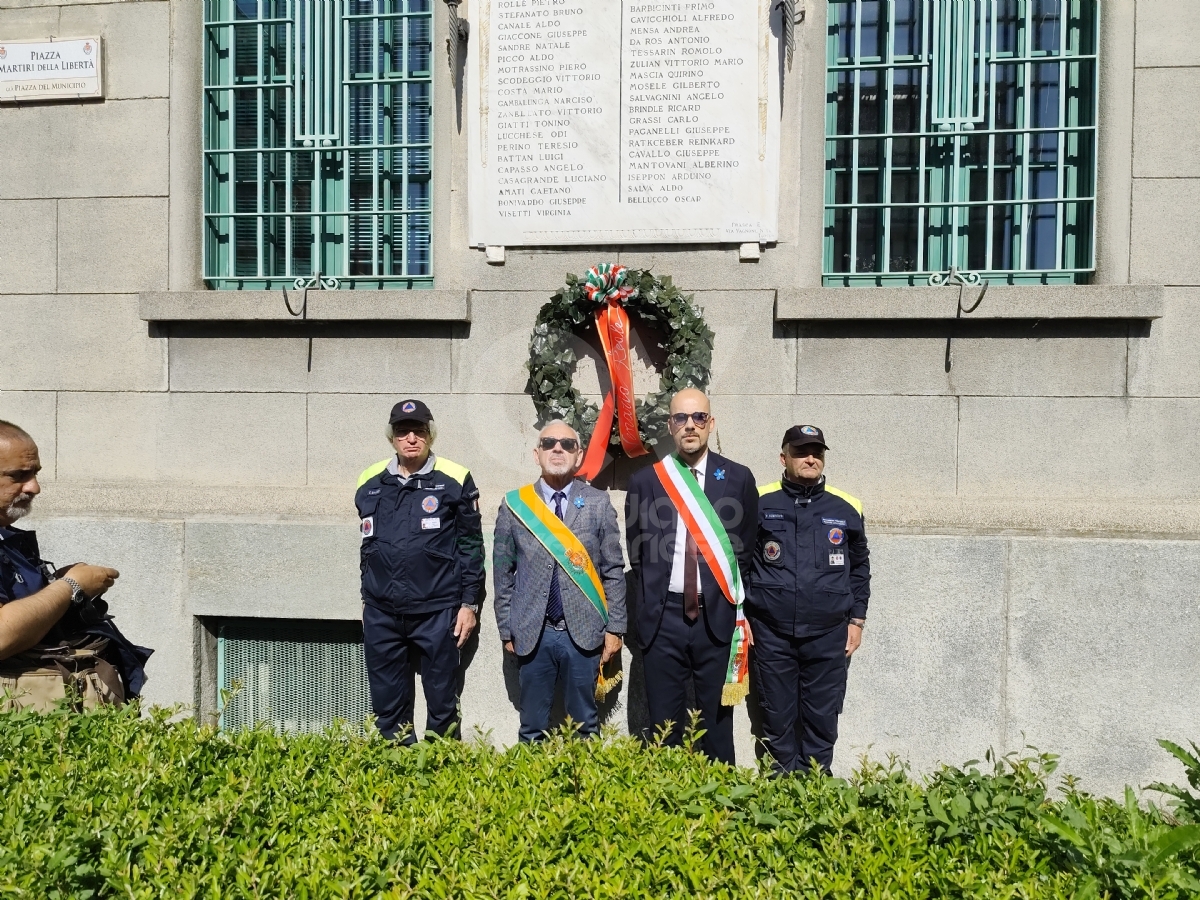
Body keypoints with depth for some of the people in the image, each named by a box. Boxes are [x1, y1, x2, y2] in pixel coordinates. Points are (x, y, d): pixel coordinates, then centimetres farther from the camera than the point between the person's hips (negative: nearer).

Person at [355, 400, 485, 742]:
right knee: (386, 704, 12)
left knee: (441, 700, 7)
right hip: (382, 614, 4)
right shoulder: (370, 482, 9)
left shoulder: (454, 480, -3)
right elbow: (367, 545, 18)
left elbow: (471, 545, -1)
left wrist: (469, 603, -3)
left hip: (437, 611, -3)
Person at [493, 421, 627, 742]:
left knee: (585, 726, 12)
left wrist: (615, 628, 0)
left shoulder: (598, 504, 1)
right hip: (532, 633, 0)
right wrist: (507, 630, 5)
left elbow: (613, 570, 2)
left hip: (583, 632, 0)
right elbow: (503, 574, 5)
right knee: (532, 729, 11)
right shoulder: (514, 505, 1)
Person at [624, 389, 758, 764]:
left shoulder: (738, 478, 2)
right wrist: (648, 604, 6)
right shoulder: (645, 481, 3)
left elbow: (746, 550, 8)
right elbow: (637, 553, 10)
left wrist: (730, 600, 4)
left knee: (717, 725, 10)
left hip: (717, 617, 0)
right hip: (663, 618, 1)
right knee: (664, 726, 9)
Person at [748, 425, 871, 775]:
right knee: (777, 718, 9)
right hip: (771, 633, -1)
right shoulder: (760, 503, -1)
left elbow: (860, 568, 12)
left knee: (822, 719, 9)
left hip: (829, 635, 1)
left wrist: (857, 620, 8)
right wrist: (741, 616, 0)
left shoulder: (847, 508, 5)